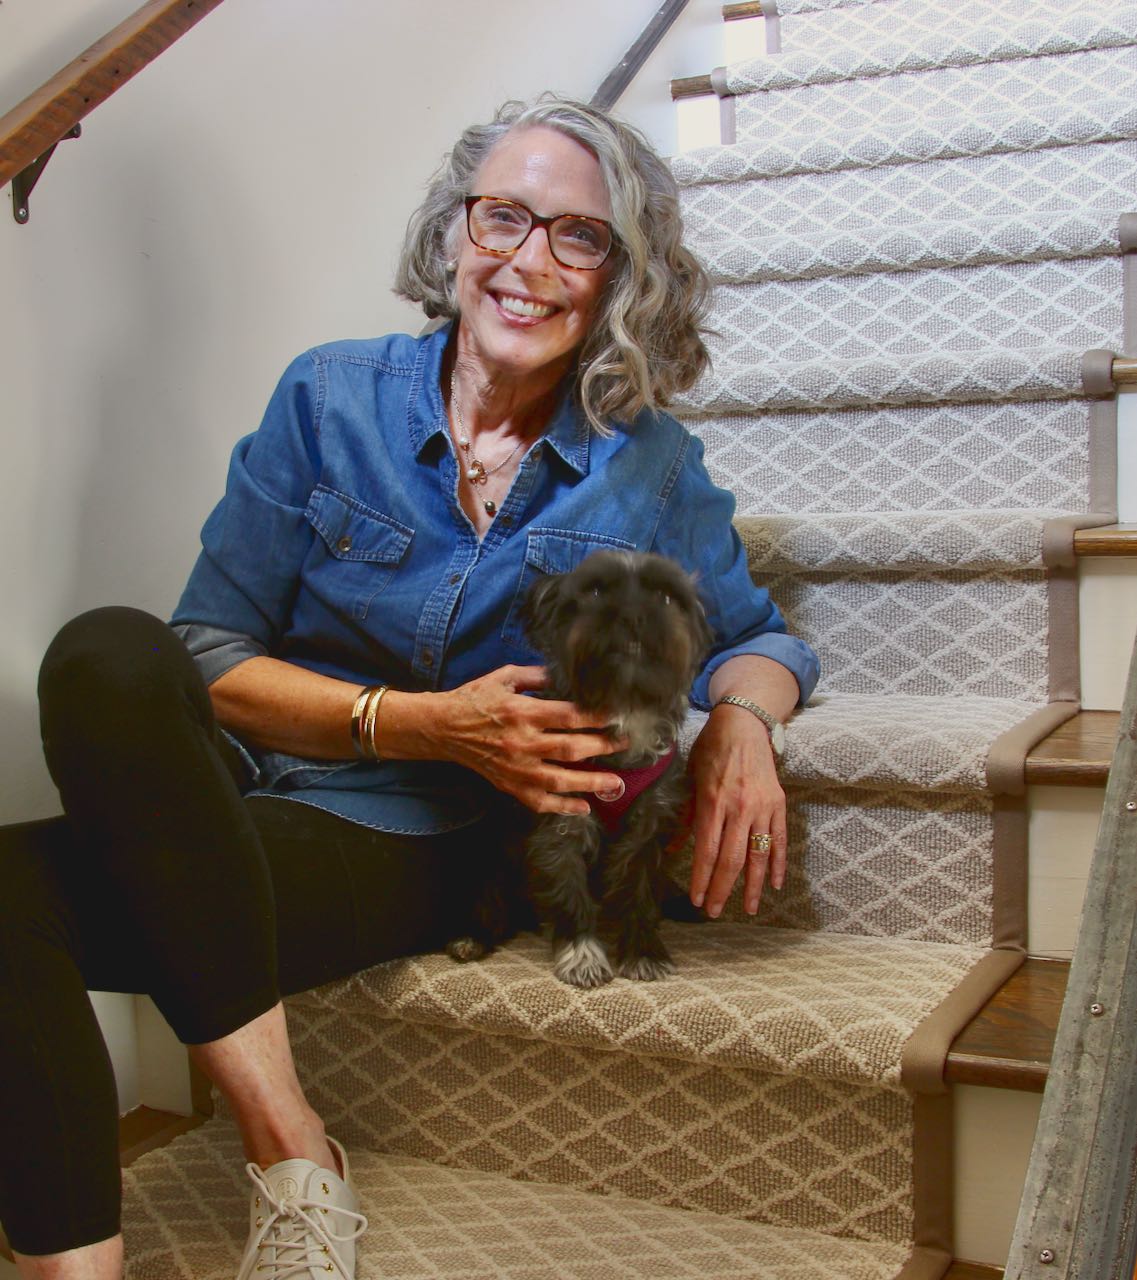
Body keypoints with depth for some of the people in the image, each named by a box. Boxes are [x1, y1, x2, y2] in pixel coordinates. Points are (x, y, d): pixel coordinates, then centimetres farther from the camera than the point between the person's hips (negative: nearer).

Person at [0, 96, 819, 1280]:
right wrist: (424, 724, -14)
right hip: (225, 819, 3)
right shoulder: (328, 399, 3)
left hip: (417, 860, -2)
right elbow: (209, 657, 1)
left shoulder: (648, 469, 4)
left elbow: (755, 636, 15)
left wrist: (741, 718, -10)